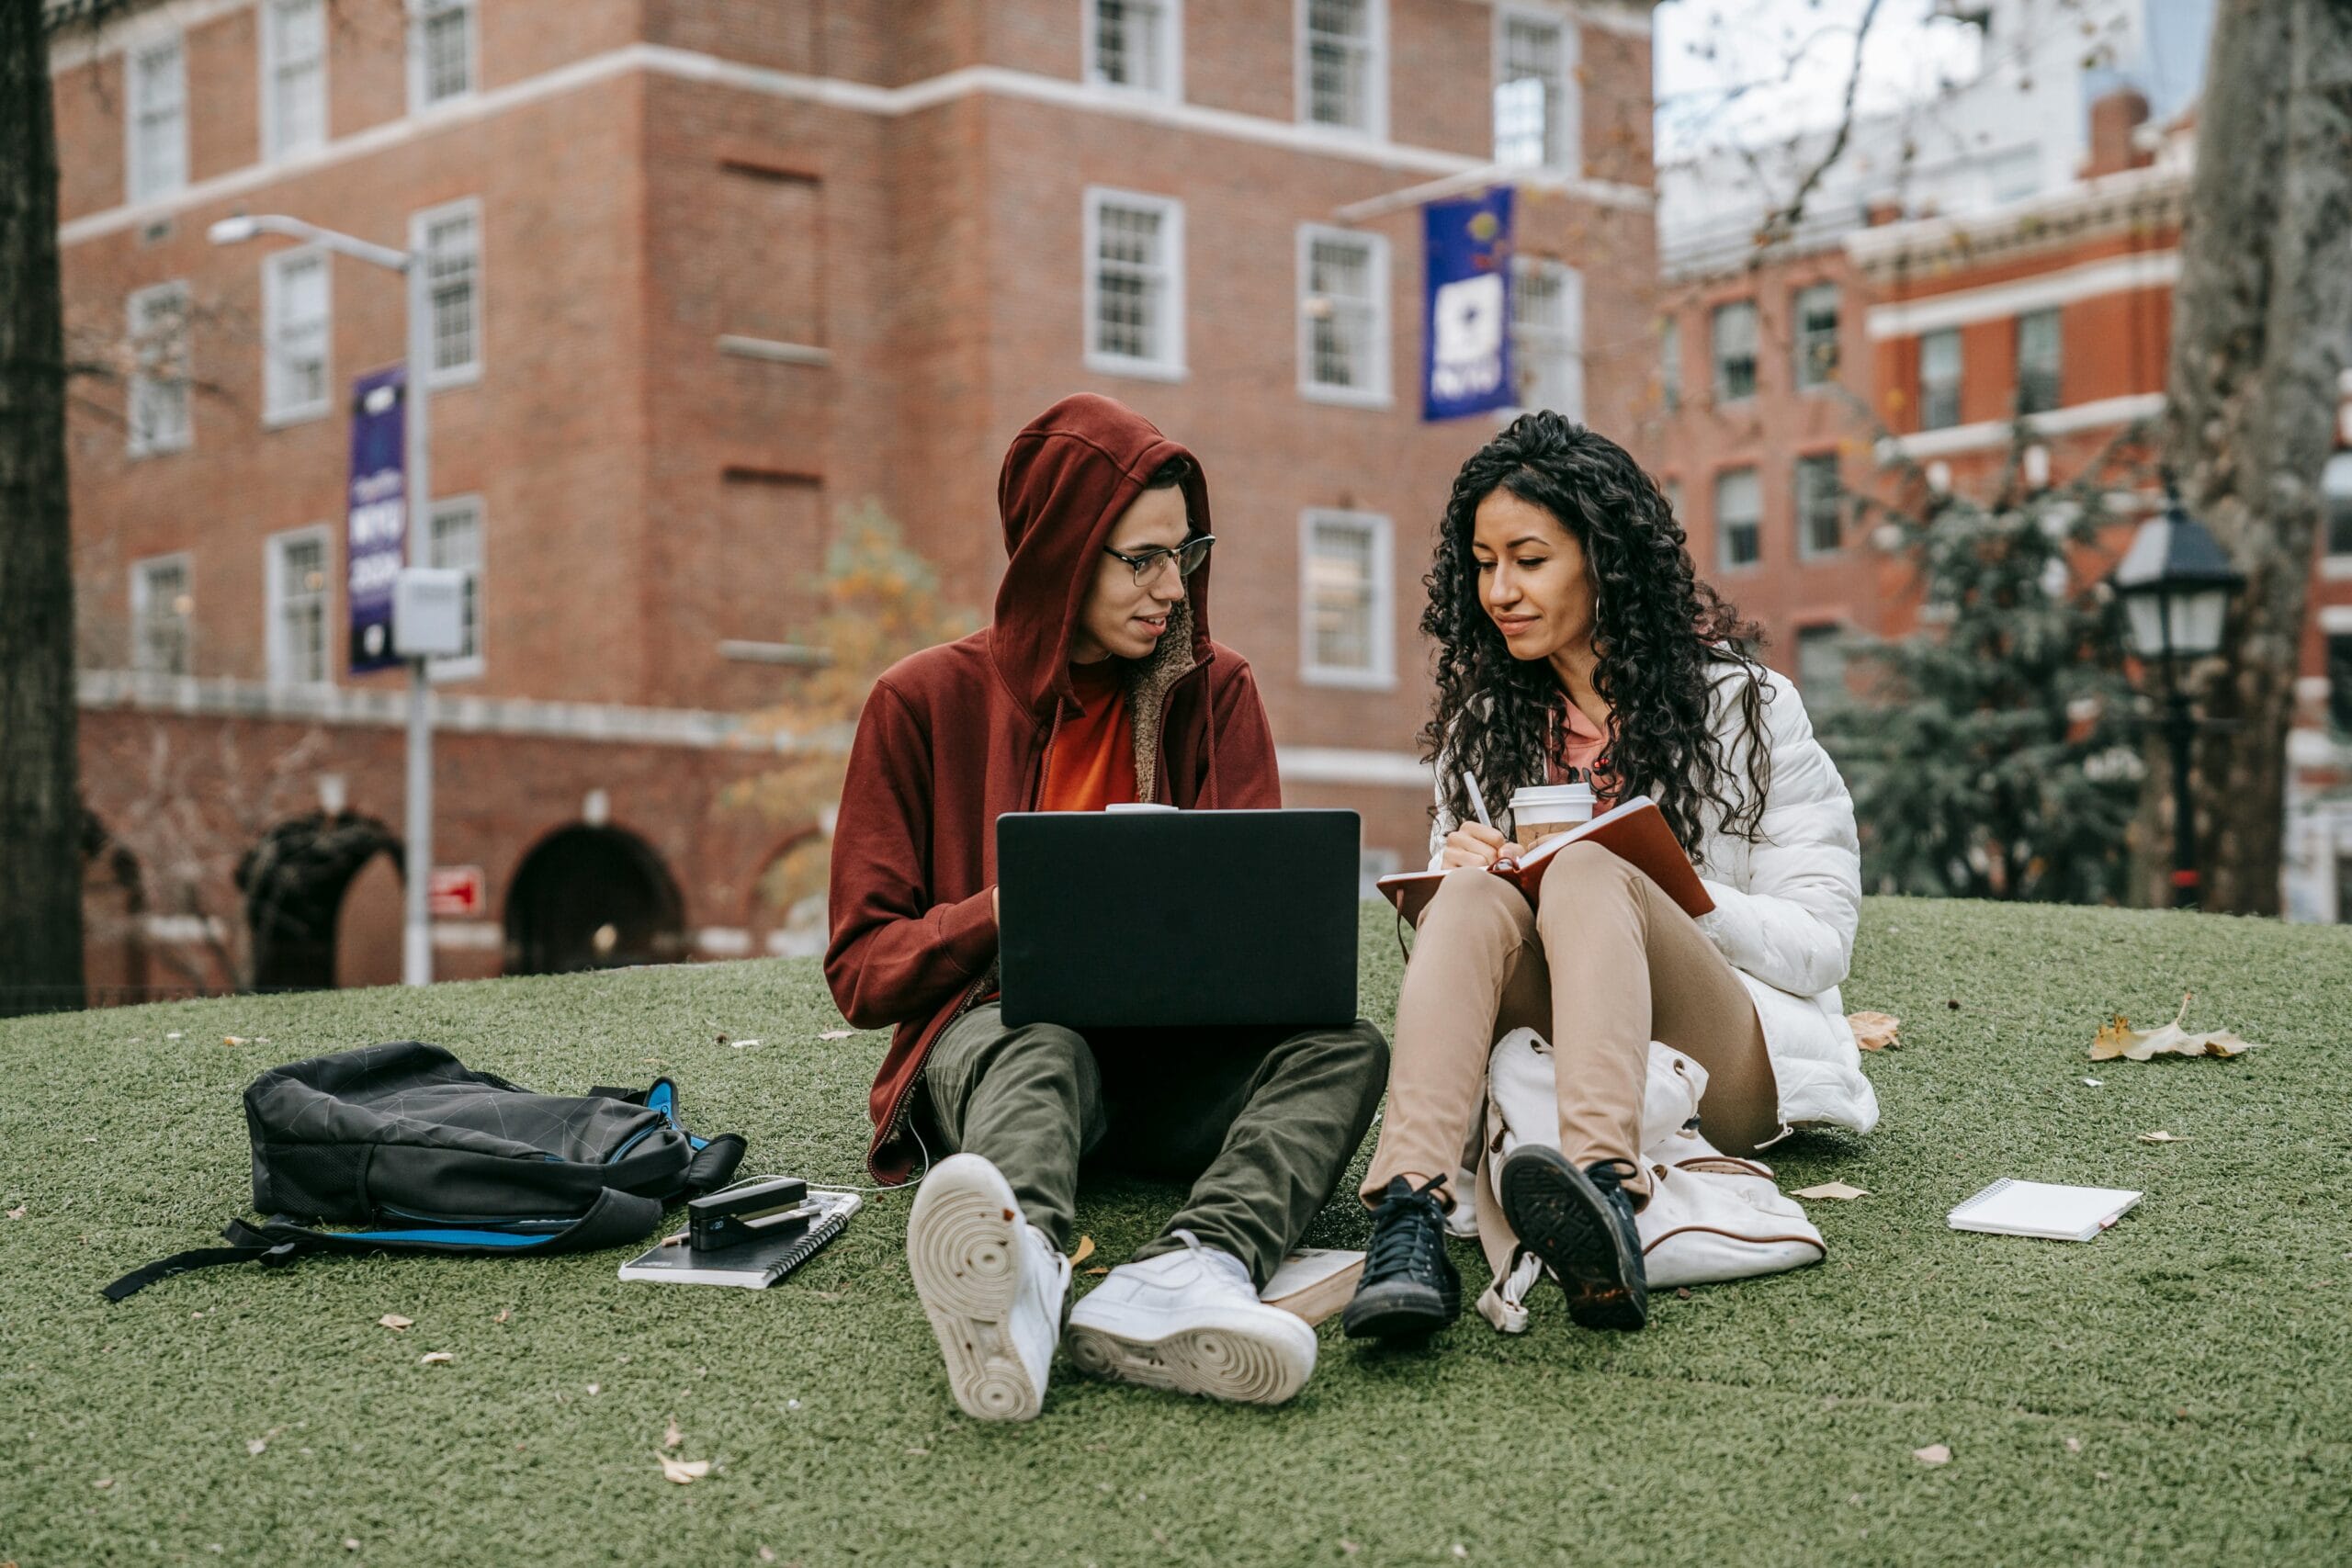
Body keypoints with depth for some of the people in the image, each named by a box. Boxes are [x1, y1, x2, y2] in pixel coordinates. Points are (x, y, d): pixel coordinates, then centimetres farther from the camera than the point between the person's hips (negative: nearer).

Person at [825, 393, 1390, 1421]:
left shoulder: (1216, 692, 12)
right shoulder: (925, 702, 5)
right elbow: (862, 967, 1)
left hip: (1175, 1055, 3)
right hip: (989, 1031, -3)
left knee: (1344, 1047, -27)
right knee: (1039, 1053, -38)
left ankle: (1190, 1272, -57)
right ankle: (1021, 1274, -73)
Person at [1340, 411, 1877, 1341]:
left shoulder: (1738, 704, 5)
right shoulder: (1484, 720, 17)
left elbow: (1821, 940, -1)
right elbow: (1439, 918, 17)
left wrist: (1652, 887, -16)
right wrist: (1450, 873, -7)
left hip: (1726, 1072, -3)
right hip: (1546, 1056, 3)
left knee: (1587, 874, -31)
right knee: (1474, 895, -27)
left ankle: (1602, 1190, -59)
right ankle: (1409, 1218, -53)